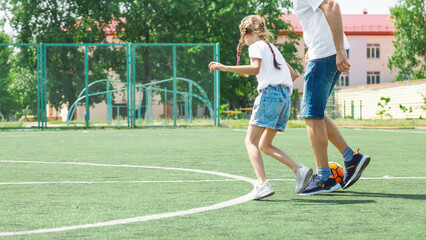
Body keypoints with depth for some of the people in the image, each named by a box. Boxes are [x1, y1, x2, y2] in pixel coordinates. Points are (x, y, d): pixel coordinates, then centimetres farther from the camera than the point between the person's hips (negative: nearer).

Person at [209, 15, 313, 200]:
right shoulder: (272, 48, 27)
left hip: (269, 93, -8)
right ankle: (298, 170, -3)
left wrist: (226, 68, -17)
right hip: (285, 96, 8)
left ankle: (262, 183, -25)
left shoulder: (256, 46, 3)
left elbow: (255, 68, -16)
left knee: (251, 141, -8)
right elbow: (292, 74, 27)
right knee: (265, 145, 14)